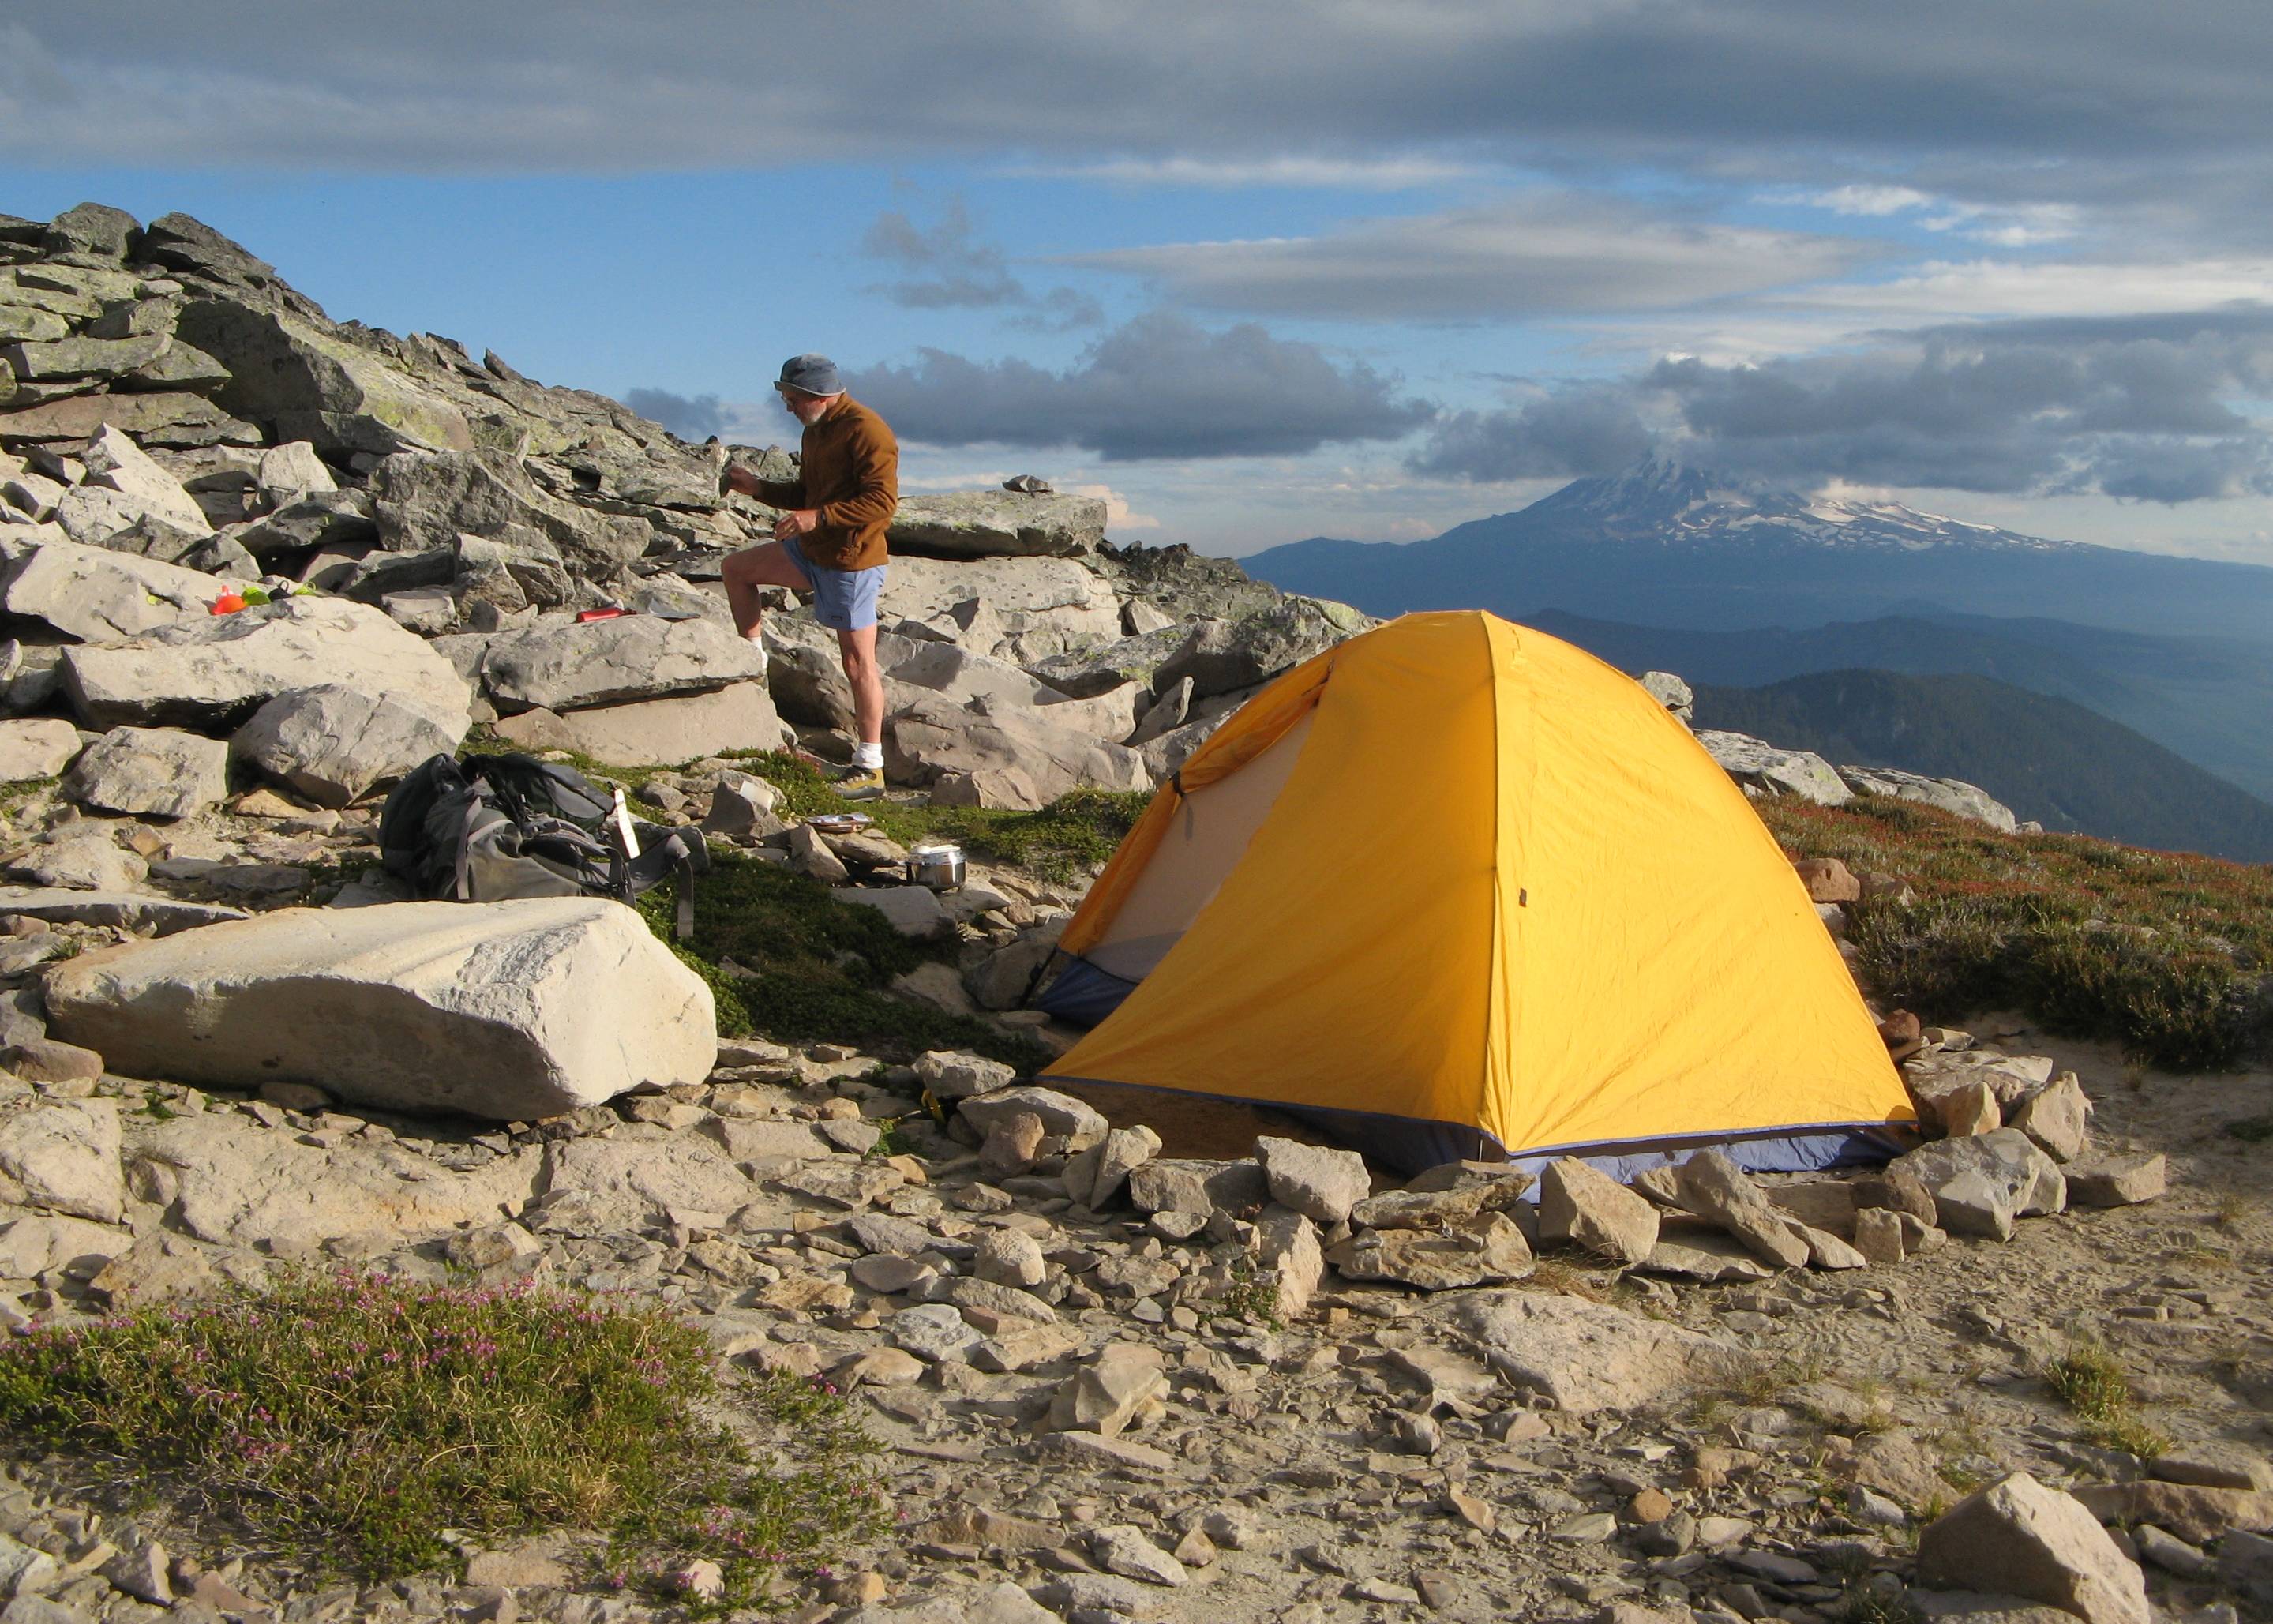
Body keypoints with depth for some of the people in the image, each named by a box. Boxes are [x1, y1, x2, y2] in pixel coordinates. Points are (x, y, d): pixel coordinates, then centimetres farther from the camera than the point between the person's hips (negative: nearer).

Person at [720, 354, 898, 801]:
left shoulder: (865, 431, -18)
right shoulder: (815, 432, 13)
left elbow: (882, 502, -25)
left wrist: (817, 517, -29)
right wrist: (757, 487, 9)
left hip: (852, 559, -10)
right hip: (812, 550, 10)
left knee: (858, 663, -6)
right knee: (737, 567, 16)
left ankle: (870, 768, -1)